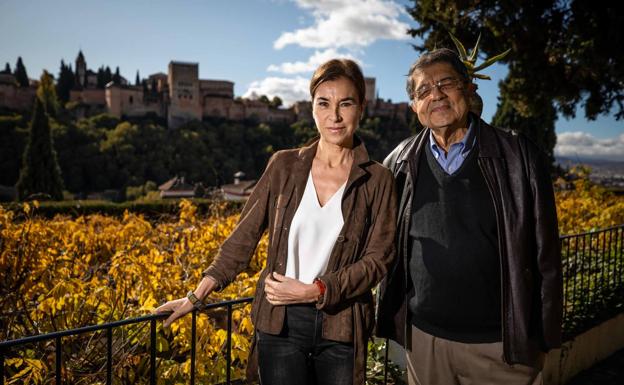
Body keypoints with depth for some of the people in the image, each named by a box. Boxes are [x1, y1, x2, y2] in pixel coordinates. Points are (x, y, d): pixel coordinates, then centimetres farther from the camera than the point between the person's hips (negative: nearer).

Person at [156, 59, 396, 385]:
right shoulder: (284, 165, 0)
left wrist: (313, 291, -16)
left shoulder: (378, 180, -3)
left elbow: (376, 260, -6)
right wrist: (196, 297, 0)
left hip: (341, 331, 0)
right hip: (280, 324, 0)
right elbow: (244, 236, 2)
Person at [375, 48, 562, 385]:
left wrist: (544, 337, -2)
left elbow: (544, 254, -3)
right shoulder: (400, 163, 0)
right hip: (423, 339, 2)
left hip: (503, 344, -2)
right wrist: (391, 319, 7)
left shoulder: (518, 155, -6)